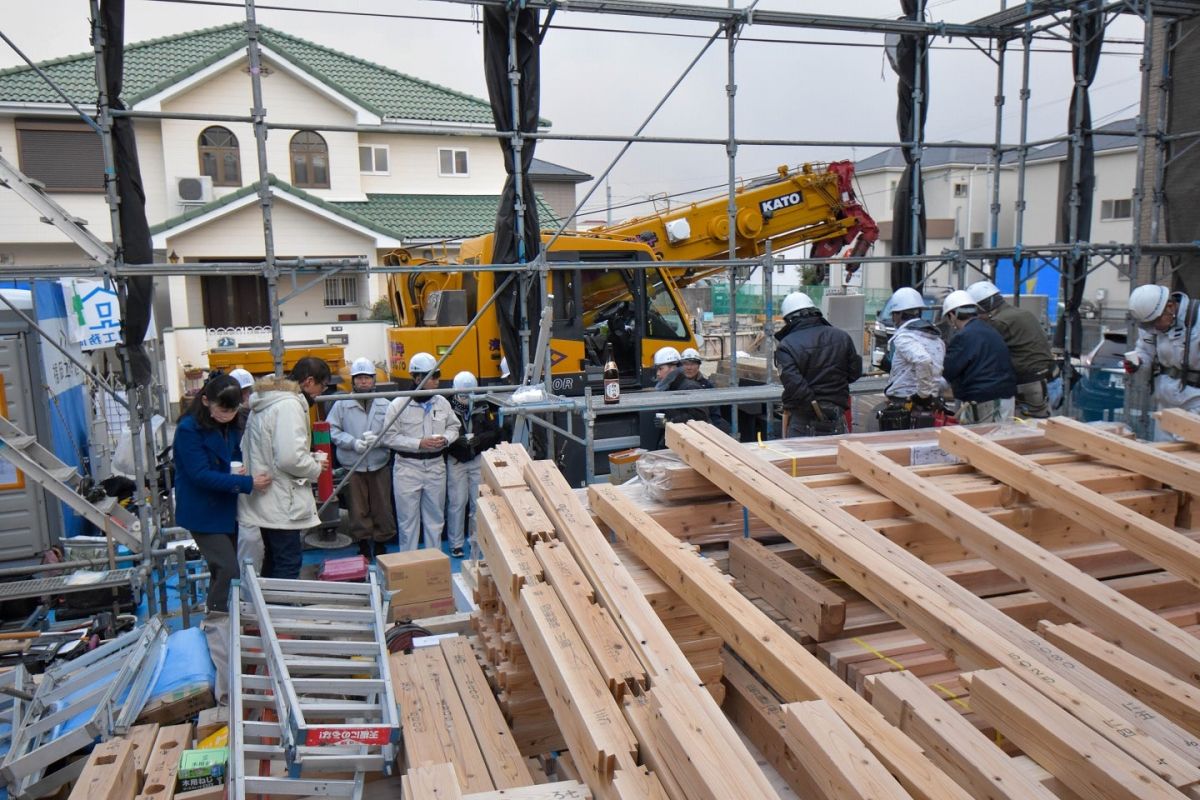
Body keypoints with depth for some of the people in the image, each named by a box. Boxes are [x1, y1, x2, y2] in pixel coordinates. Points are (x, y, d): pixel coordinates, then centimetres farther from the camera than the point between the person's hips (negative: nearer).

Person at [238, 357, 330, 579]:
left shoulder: (267, 402, 13)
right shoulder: (289, 405, -19)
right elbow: (291, 457, -27)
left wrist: (310, 457, 9)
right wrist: (316, 468, -9)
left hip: (265, 497, 10)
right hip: (281, 502, -10)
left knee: (273, 559, 20)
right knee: (289, 563, -3)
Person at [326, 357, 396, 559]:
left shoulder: (385, 404, 2)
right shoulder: (341, 404, 1)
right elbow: (331, 431, -4)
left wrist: (378, 439, -19)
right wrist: (353, 442, -15)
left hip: (380, 465, 1)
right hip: (353, 466, 0)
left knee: (382, 508, 7)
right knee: (358, 510, 7)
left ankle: (380, 546, 21)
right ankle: (363, 548, 19)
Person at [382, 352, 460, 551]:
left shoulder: (442, 402, 2)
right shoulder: (398, 404, -9)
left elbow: (454, 427, 14)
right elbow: (389, 437, -10)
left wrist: (446, 439, -8)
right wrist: (419, 443, -18)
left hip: (436, 465, 4)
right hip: (407, 467, -4)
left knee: (435, 518, 14)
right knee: (408, 520, 4)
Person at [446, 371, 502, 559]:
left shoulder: (483, 408, 3)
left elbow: (495, 432, 2)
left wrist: (480, 438, -15)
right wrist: (457, 440, -25)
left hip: (479, 460, 3)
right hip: (456, 461, -2)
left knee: (479, 501, 7)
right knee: (457, 502, 0)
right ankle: (456, 544, 10)